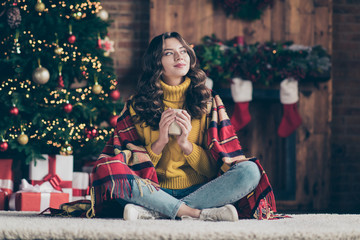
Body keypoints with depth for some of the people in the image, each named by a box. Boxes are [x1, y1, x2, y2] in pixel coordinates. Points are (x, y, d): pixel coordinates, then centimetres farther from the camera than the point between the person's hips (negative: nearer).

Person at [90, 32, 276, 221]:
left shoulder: (207, 101, 11)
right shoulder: (137, 105, 8)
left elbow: (214, 167, 6)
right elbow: (134, 164, 3)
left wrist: (186, 144, -11)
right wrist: (160, 142, -13)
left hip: (199, 190, 1)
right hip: (155, 191, -1)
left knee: (250, 171, -27)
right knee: (108, 171, -30)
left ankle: (154, 212, -31)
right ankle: (200, 213, -30)